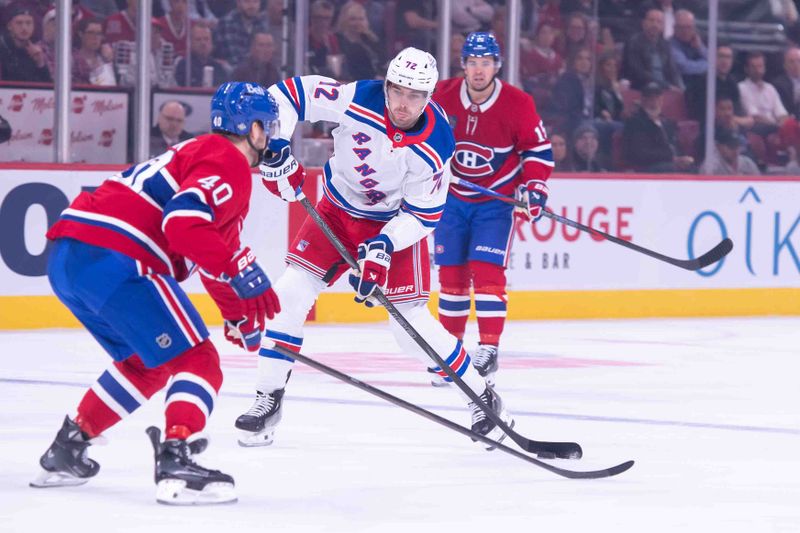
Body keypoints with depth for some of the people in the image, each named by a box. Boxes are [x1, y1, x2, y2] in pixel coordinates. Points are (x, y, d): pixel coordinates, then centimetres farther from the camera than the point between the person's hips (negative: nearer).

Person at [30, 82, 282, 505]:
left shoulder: (197, 153, 30)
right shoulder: (229, 163, -3)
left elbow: (218, 247, 39)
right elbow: (184, 223, -21)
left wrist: (240, 319, 42)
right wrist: (243, 273, -17)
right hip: (113, 260, -10)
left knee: (145, 365, 26)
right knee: (197, 361, -7)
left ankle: (65, 452, 28)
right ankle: (176, 464, -24)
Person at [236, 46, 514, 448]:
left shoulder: (435, 145, -24)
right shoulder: (357, 100, -25)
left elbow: (423, 214, -16)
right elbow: (287, 94, -19)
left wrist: (383, 247, -29)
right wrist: (276, 150, -28)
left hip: (395, 223, -2)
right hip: (337, 212, 2)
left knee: (409, 322, -9)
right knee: (290, 293, -11)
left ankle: (482, 397, 10)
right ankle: (268, 401, 0)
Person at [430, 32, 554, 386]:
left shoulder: (517, 104, -13)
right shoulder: (443, 97, -10)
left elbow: (538, 149, -4)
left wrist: (534, 188, -14)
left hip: (497, 200, -2)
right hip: (452, 197, 2)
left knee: (487, 271, -13)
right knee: (451, 273, 4)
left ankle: (489, 349, -10)